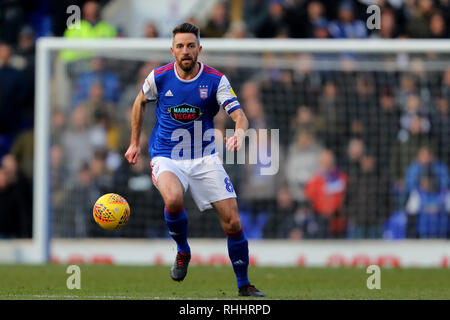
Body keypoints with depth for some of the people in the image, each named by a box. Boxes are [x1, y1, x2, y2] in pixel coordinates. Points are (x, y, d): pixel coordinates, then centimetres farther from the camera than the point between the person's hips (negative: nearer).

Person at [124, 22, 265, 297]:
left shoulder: (215, 80, -7)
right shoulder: (159, 77, -4)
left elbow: (239, 115, -16)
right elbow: (141, 102, 16)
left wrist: (239, 133, -39)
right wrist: (135, 143, 18)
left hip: (204, 157, 1)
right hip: (167, 157, -1)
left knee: (233, 222, -8)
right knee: (173, 199, -34)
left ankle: (244, 284, 11)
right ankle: (183, 252, -4)